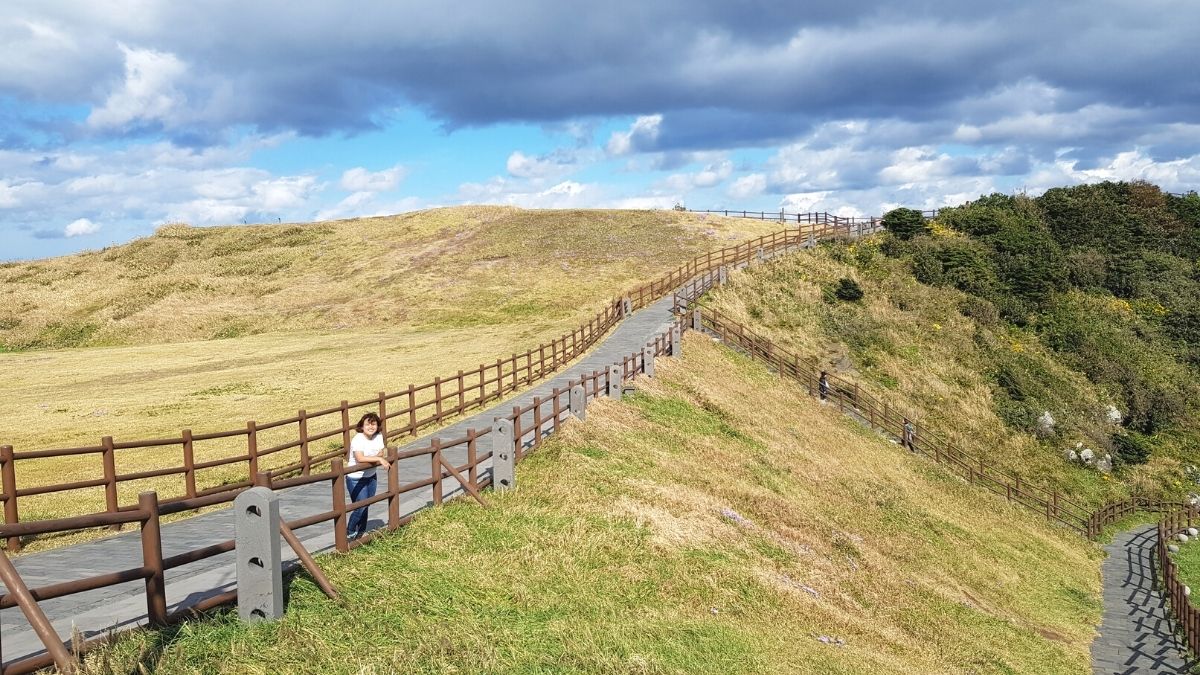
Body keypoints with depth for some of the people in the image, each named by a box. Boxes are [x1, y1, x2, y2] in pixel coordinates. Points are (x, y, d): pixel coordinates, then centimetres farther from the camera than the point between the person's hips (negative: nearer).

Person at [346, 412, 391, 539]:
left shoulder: (378, 437, -2)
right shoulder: (358, 440, -22)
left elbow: (380, 455, -2)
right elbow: (360, 458, -34)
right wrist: (379, 459, -33)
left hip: (371, 477, 6)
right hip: (356, 479, -6)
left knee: (366, 506, 13)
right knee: (361, 507, -8)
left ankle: (361, 532, 30)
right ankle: (350, 532, 14)